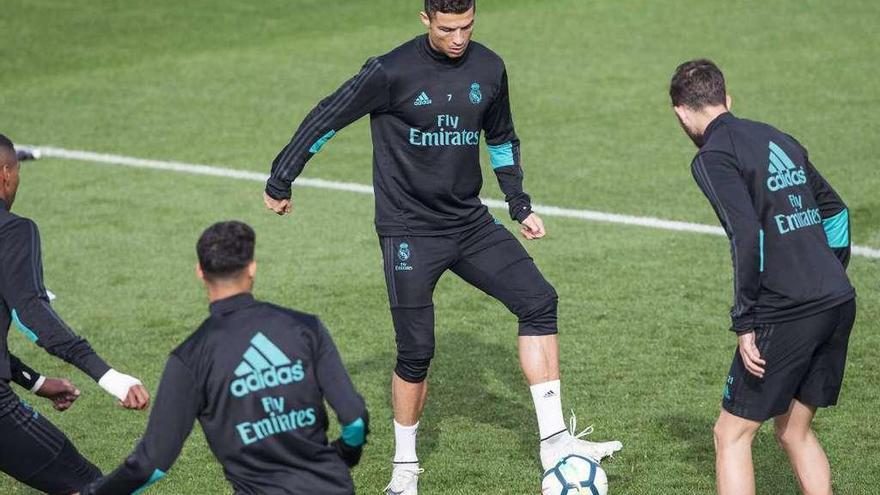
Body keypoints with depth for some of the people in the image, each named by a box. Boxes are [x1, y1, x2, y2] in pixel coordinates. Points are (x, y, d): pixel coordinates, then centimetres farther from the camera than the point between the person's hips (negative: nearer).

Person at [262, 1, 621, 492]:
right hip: (410, 231, -5)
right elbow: (328, 118, -4)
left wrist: (520, 205, 15)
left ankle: (554, 441, -6)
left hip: (471, 225, 5)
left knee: (539, 301, -10)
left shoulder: (489, 68, 3)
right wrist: (281, 181, 1)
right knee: (417, 353, -4)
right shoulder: (393, 72, -13)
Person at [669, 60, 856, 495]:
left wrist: (745, 323, -15)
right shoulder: (778, 140, 18)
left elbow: (748, 236, -18)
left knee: (731, 435, 2)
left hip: (785, 313, -8)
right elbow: (834, 210, 23)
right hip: (839, 304, 8)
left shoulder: (713, 157, -7)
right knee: (795, 431, 19)